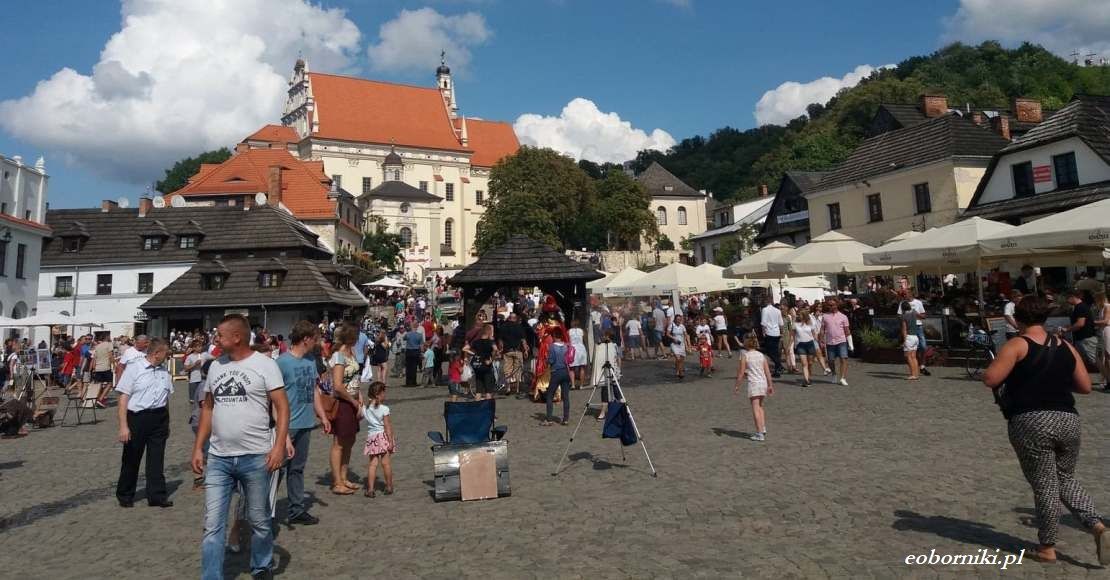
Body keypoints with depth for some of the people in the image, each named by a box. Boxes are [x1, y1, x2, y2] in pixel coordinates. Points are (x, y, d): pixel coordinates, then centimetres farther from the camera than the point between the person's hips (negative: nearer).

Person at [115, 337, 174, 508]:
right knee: (131, 458, 9)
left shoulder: (165, 373, 10)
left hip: (159, 418, 4)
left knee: (157, 459, 6)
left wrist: (166, 423, 19)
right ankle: (125, 495, 26)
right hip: (137, 417, -4)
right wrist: (123, 425, -13)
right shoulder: (134, 369, -6)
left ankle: (157, 495, 12)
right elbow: (124, 398, -8)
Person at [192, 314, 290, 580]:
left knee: (259, 521, 12)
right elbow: (208, 408, 16)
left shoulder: (265, 364, -8)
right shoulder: (215, 366, 9)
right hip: (218, 458, 4)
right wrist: (198, 447, 11)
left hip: (256, 457, -4)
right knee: (212, 525, 3)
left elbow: (282, 406, -10)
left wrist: (279, 445, -19)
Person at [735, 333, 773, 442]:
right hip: (763, 383, 6)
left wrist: (737, 386, 0)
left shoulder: (745, 355, -6)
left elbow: (741, 373, -7)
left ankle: (760, 434, -4)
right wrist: (770, 385, 15)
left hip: (753, 384, -6)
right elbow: (768, 372, 8)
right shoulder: (761, 355, 8)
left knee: (755, 409, -2)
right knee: (760, 406, 22)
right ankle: (763, 429, 22)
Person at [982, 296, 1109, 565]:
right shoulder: (1066, 347, 9)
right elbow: (1085, 386, 12)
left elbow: (990, 379, -15)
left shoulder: (1017, 345, -7)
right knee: (1066, 479, 24)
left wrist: (994, 364, 6)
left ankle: (1047, 548, 16)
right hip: (1068, 421, 5)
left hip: (1031, 423, -5)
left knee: (1044, 486, 5)